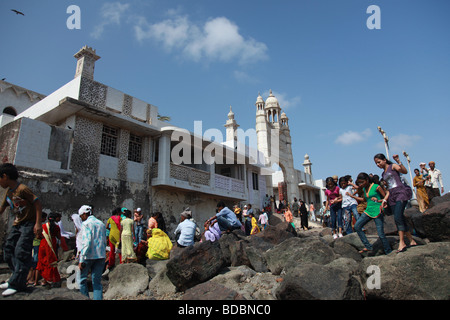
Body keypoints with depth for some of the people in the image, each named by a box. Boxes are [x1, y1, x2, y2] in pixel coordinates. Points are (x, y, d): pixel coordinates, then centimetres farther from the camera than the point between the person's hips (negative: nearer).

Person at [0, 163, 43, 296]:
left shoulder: (22, 189, -17)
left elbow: (38, 203, -20)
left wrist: (38, 223, -23)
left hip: (29, 223, -9)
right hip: (17, 224, 9)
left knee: (21, 252, -14)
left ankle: (17, 283, -8)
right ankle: (17, 278, 18)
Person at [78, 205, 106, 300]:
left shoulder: (86, 224, -7)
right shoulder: (101, 224, 13)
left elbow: (87, 242, -17)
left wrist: (81, 260, -15)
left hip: (89, 256, -6)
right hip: (101, 256, 6)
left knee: (82, 279, 11)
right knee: (97, 281, 9)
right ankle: (98, 298, 7)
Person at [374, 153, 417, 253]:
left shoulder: (393, 166, 5)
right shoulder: (383, 174, 22)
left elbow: (405, 171, -13)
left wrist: (398, 161, -23)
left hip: (401, 192, -7)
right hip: (392, 196, 7)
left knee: (398, 217, -20)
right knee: (400, 219, 5)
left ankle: (402, 242, -19)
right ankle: (411, 241, 14)